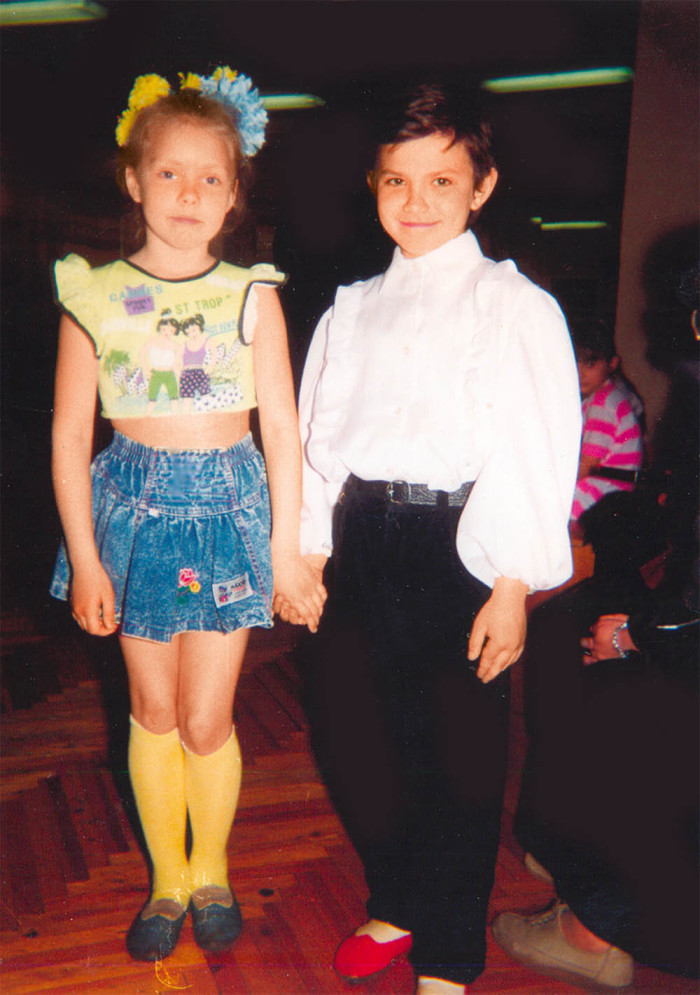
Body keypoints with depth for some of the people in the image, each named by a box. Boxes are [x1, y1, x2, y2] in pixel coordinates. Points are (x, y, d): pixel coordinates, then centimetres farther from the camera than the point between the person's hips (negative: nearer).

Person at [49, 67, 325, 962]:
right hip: (135, 505, 1)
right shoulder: (93, 296, -2)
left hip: (228, 505, -1)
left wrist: (286, 547, -2)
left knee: (206, 721, 3)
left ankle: (211, 871, 31)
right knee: (152, 708, 12)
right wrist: (84, 556, -3)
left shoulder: (250, 295, -3)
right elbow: (70, 434, 0)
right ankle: (167, 879, 33)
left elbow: (281, 426, -1)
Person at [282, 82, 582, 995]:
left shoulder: (516, 305, -3)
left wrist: (513, 587, -15)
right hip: (362, 542, 6)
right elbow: (319, 435, 14)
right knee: (351, 731, 12)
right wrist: (307, 553, 10)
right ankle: (394, 905, 38)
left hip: (458, 546, -5)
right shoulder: (352, 310, 14)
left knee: (457, 755, 5)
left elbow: (538, 449, -10)